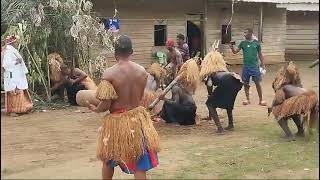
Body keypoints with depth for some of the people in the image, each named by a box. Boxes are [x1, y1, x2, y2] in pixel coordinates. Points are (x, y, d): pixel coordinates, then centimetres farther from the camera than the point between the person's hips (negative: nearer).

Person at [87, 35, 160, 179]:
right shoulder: (142, 71, -3)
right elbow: (139, 97, 6)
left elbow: (105, 105, -14)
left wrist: (95, 109, 6)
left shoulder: (109, 73, -15)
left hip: (117, 121, -2)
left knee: (108, 160, 21)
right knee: (139, 163, 6)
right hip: (137, 118, 2)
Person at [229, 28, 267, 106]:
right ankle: (248, 99, 20)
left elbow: (260, 54, 7)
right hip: (246, 67, 2)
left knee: (257, 83, 0)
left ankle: (261, 100, 9)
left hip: (255, 66, -2)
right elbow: (235, 52, -1)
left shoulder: (256, 43, 0)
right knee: (246, 83, 8)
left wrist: (263, 65, 6)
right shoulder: (243, 43, 3)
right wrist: (232, 48, -22)